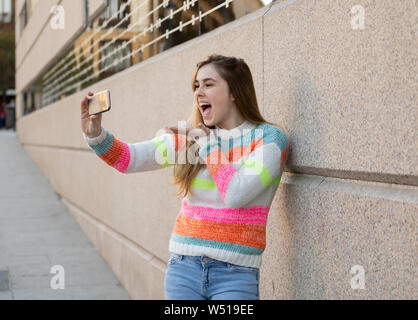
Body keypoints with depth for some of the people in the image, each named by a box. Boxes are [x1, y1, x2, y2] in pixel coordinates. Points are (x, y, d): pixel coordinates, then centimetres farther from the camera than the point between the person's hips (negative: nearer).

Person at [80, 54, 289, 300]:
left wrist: (207, 145, -8)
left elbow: (237, 195, -17)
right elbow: (129, 158, 0)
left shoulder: (269, 137, -5)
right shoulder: (187, 136, 8)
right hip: (183, 265, 4)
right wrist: (96, 135, -17)